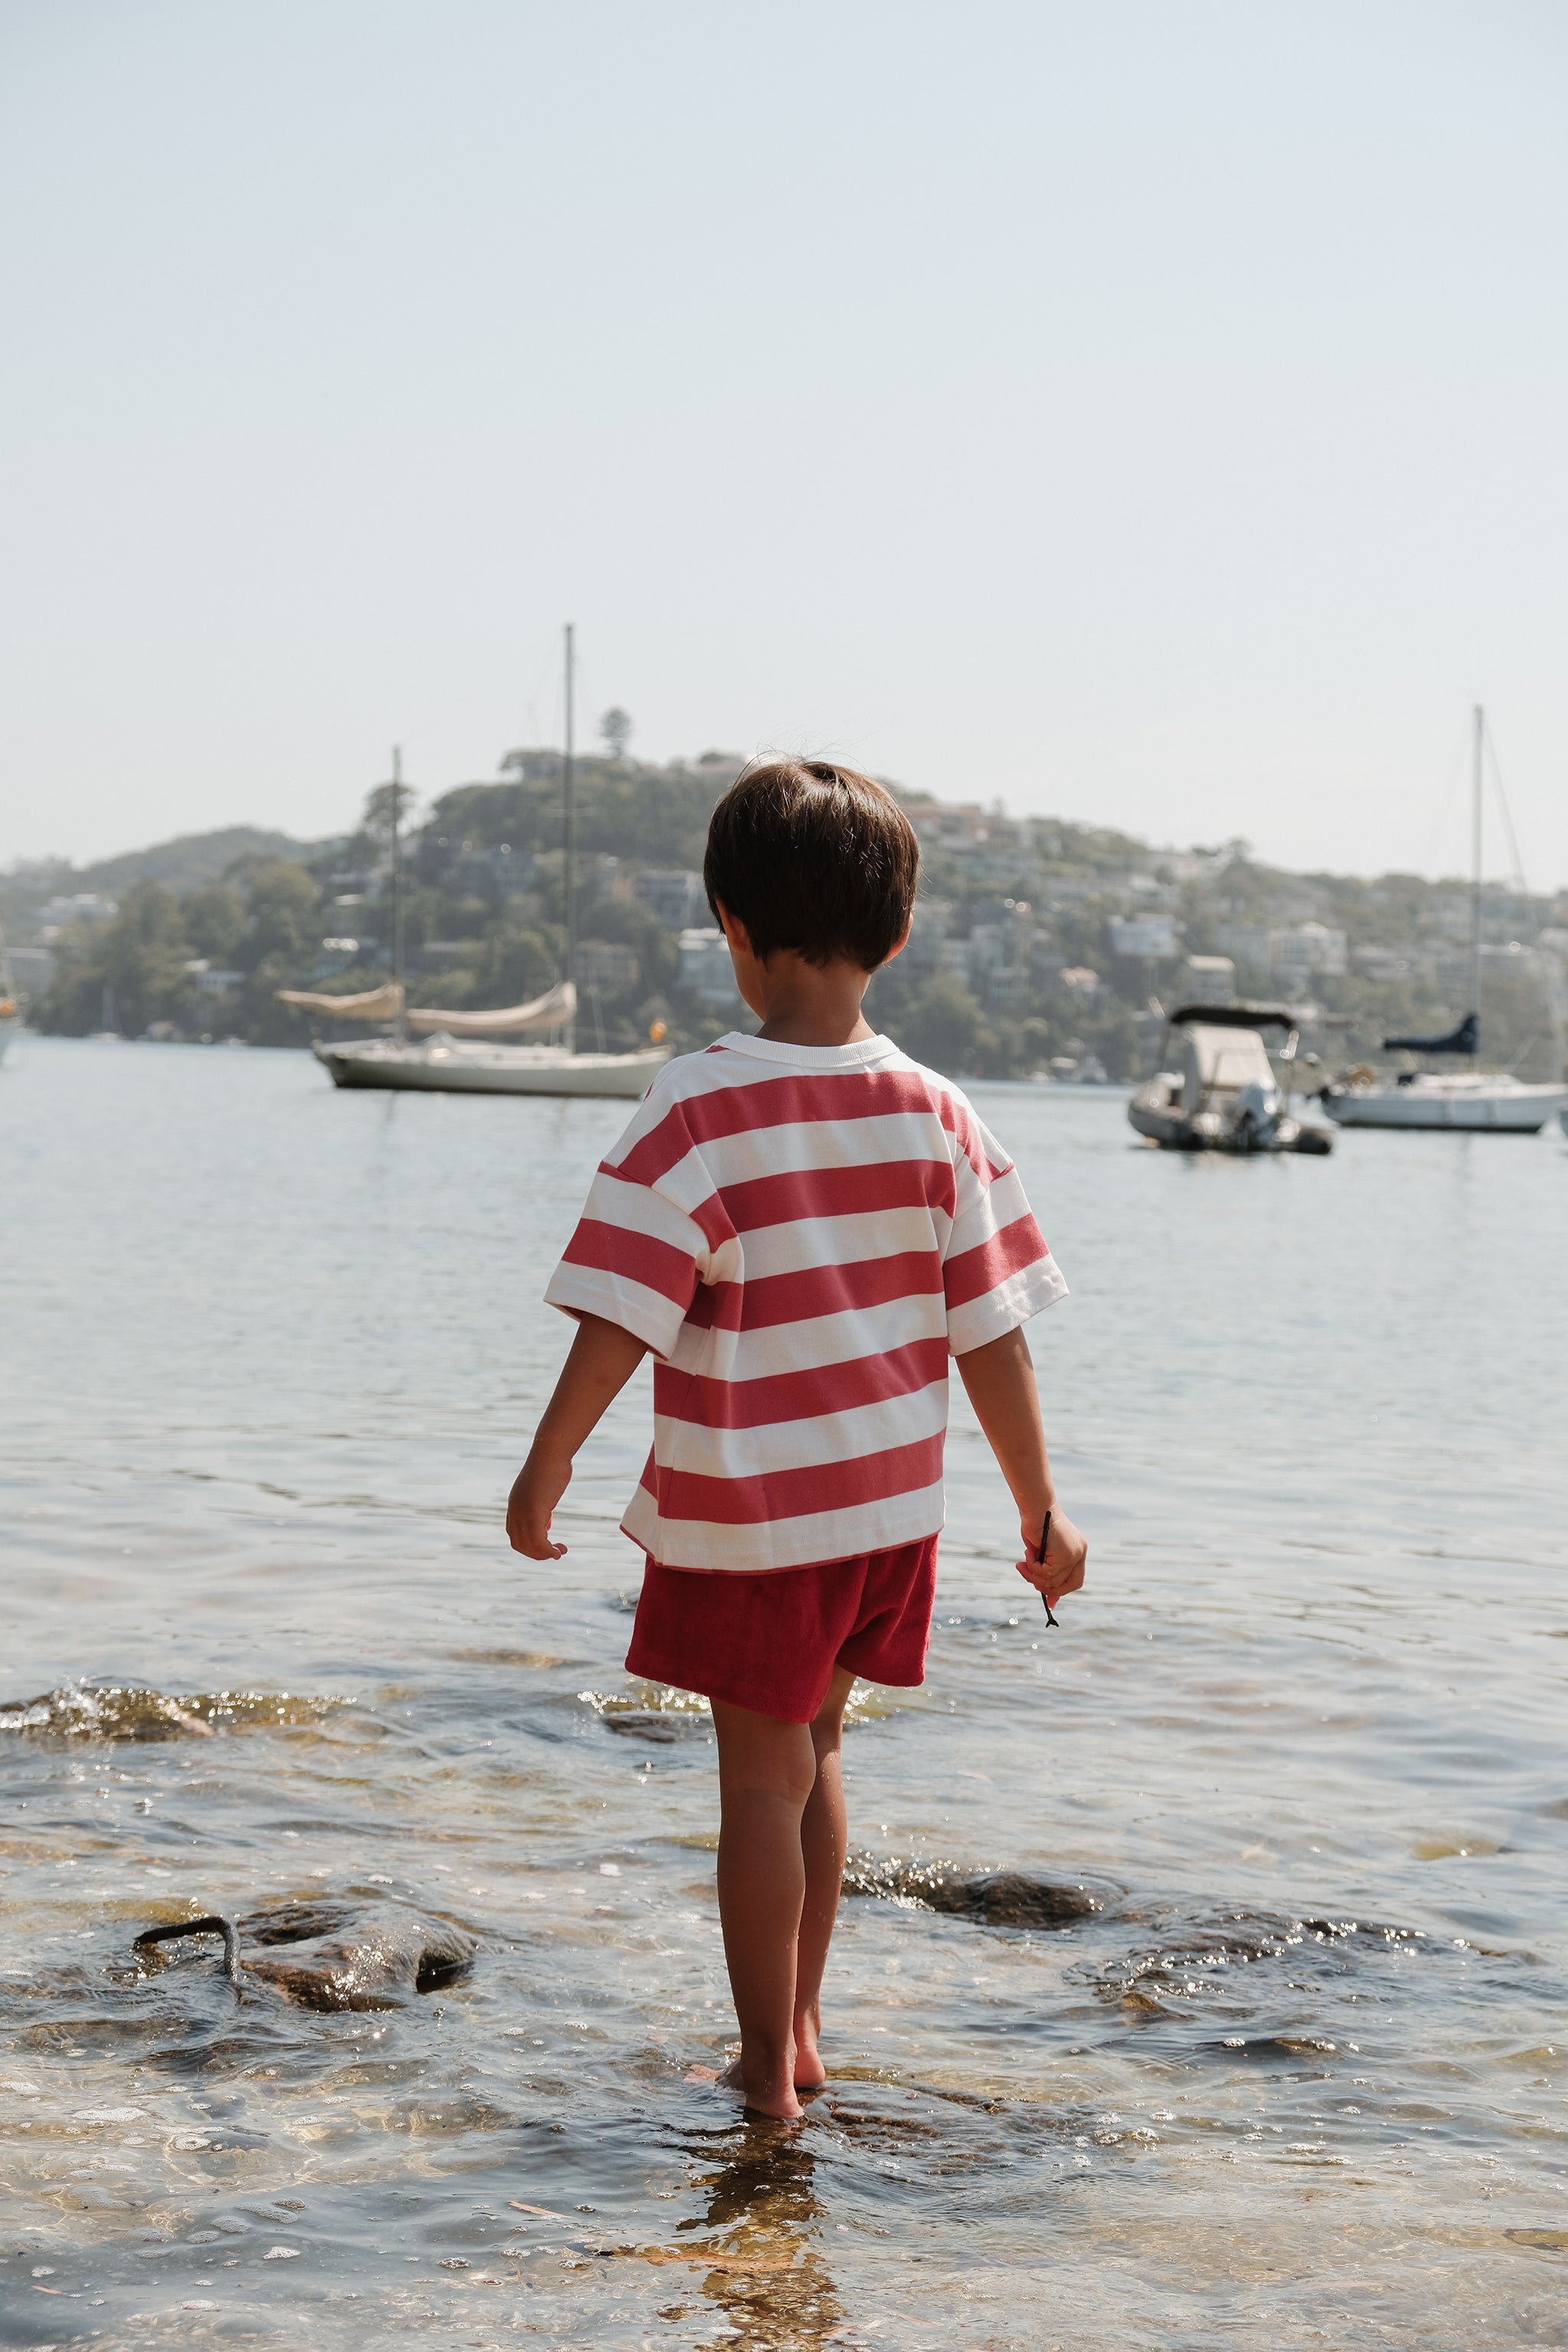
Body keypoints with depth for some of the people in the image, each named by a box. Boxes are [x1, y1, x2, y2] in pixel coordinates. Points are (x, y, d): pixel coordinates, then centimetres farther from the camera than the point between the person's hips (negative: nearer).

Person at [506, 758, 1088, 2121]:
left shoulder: (705, 1108, -15)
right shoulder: (933, 1115, -3)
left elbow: (623, 1311, -19)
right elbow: (992, 1335, -1)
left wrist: (548, 1465, -9)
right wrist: (1040, 1509, 6)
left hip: (746, 1512, -4)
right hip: (892, 1501, 4)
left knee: (764, 1774, 7)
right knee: (811, 1753, 21)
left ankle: (769, 2072, 17)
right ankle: (799, 2032, 29)